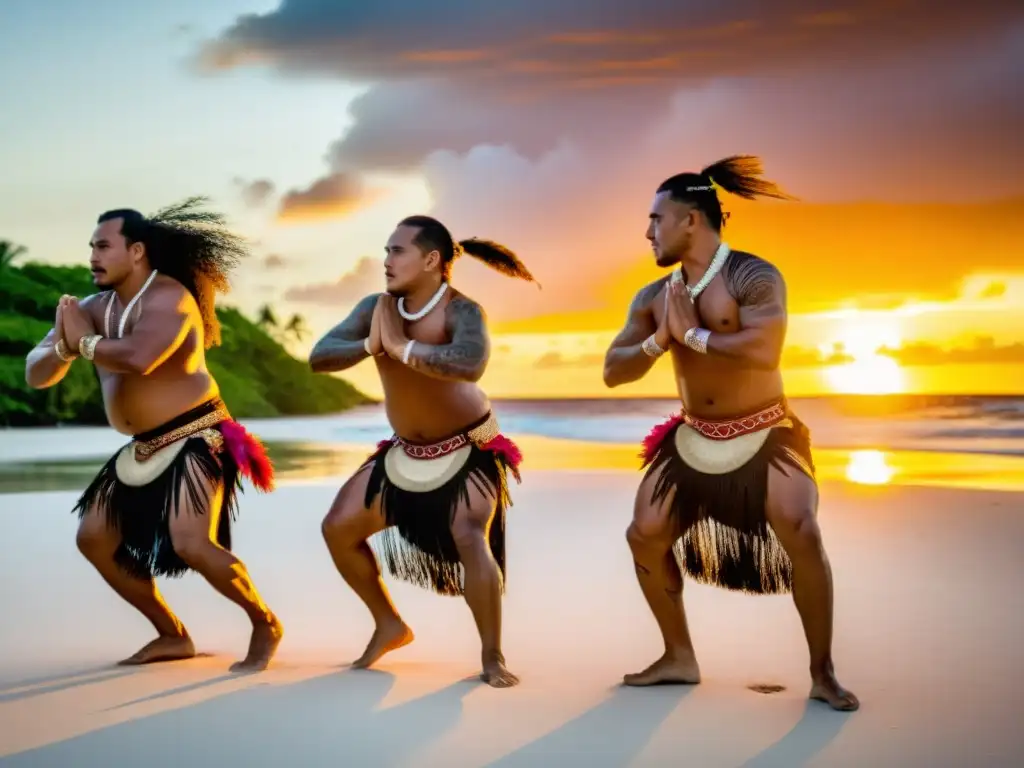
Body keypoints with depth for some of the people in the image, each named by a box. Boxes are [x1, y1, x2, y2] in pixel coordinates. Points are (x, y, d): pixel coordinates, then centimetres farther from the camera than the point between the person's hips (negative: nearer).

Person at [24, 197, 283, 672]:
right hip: (145, 448, 9)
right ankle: (173, 636, 20)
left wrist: (84, 341, -19)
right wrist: (63, 347, -20)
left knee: (191, 545, -23)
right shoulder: (93, 307, 4)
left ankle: (265, 624, 2)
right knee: (93, 538, 9)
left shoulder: (169, 298, -18)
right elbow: (35, 374, 3)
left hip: (196, 439, -9)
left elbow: (139, 358, -38)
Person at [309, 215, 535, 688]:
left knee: (469, 538, -26)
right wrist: (369, 346, -32)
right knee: (338, 529, 5)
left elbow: (471, 363, -47)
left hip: (469, 448, -6)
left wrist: (401, 347, -39)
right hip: (406, 451, 7)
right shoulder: (376, 306, -9)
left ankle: (492, 657, -8)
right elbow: (318, 357, -14)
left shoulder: (461, 310, -26)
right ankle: (390, 626, 24)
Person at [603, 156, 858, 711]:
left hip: (765, 436, -6)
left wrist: (694, 335, -23)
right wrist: (658, 341, -17)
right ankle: (679, 658, 19)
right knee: (644, 536, 0)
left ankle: (822, 672, -7)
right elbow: (612, 372, 1)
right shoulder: (653, 298, 1)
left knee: (801, 534, -23)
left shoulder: (755, 277, -17)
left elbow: (764, 352, -34)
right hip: (693, 438, 6)